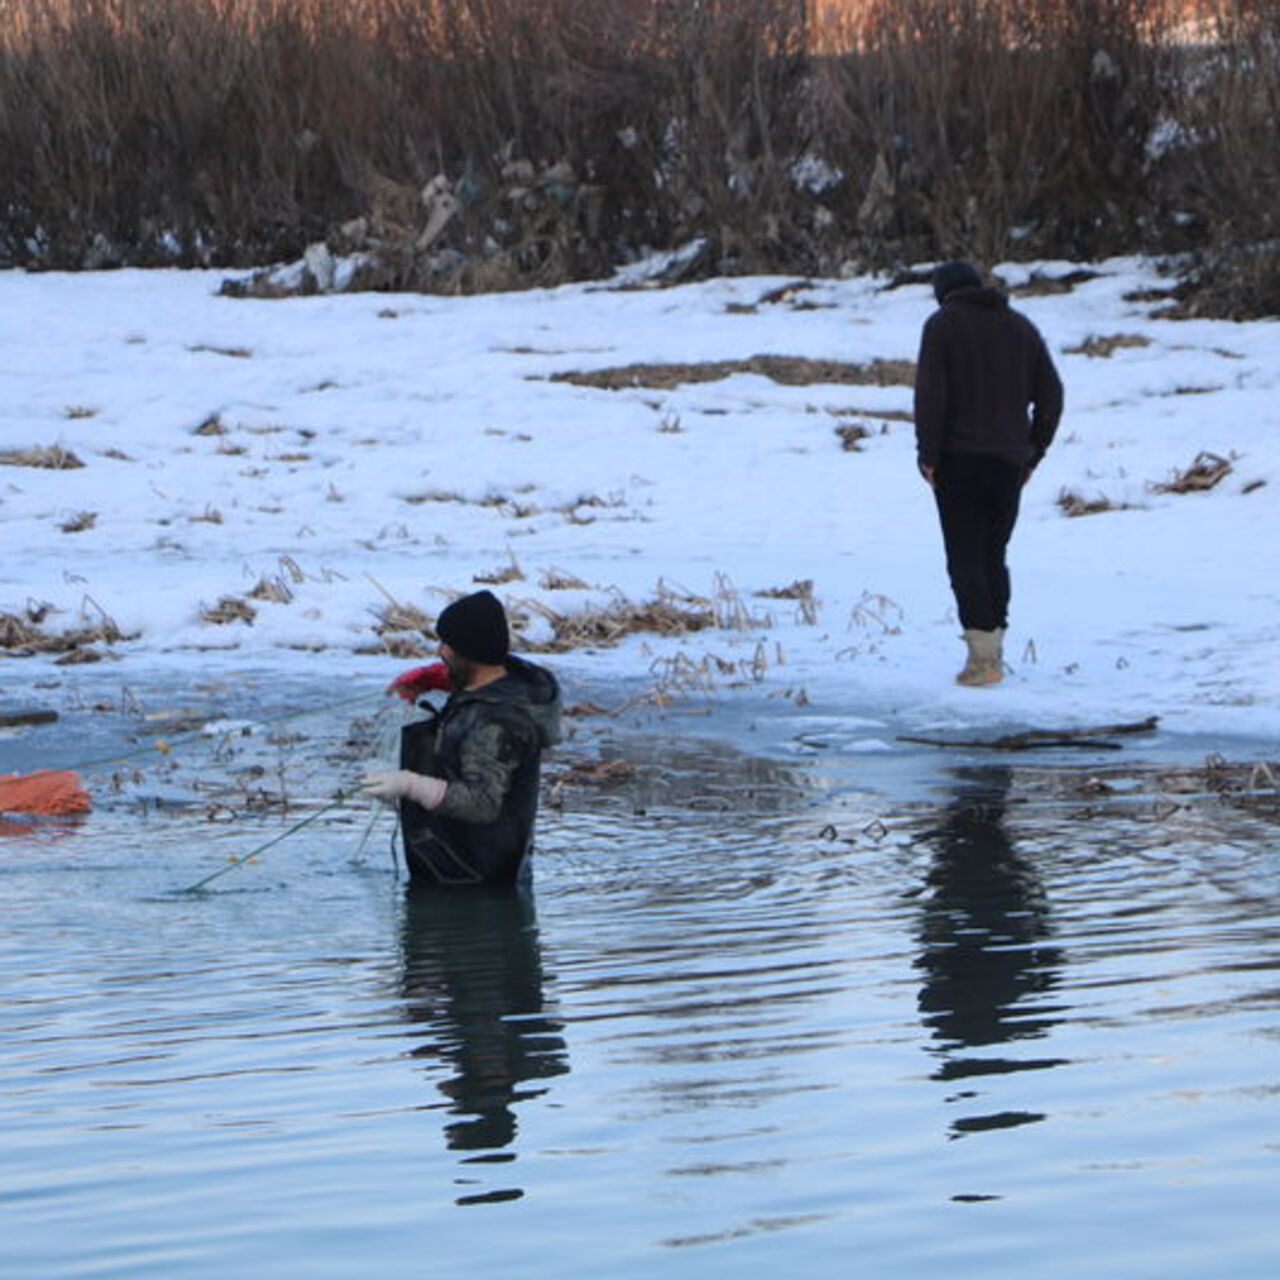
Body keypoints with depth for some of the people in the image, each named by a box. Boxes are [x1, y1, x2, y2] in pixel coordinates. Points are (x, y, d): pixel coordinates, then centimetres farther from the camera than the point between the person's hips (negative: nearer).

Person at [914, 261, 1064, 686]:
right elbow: (1051, 394, 10)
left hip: (959, 459, -5)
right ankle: (993, 649, 17)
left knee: (965, 558, -4)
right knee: (994, 555, 16)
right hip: (1009, 460, 5)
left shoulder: (942, 324, -2)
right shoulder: (1020, 326, 14)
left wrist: (928, 455, -8)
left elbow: (930, 392, -13)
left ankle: (983, 655, -14)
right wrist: (1032, 453, 13)